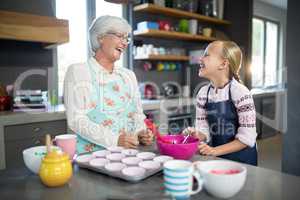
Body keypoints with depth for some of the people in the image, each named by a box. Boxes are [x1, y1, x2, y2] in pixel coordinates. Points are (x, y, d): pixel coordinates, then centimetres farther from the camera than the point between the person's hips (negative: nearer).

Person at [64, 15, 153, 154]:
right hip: (90, 153, -4)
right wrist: (115, 140, -20)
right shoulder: (78, 71, -2)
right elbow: (76, 119, -10)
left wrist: (141, 134, -6)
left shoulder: (128, 75, 13)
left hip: (126, 152, 4)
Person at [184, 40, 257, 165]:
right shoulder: (203, 93, -2)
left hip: (241, 158, -3)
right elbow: (204, 130, 2)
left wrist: (214, 151, -21)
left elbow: (246, 138, -16)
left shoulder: (240, 93, -16)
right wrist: (196, 135, -19)